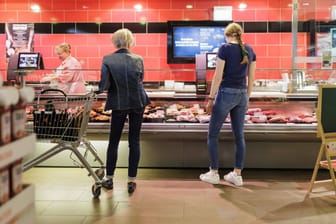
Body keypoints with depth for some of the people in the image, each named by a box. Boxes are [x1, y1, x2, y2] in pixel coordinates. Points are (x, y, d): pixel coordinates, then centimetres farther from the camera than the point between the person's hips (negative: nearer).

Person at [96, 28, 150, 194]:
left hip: (119, 104, -1)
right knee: (134, 141, 7)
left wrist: (100, 89, 7)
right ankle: (131, 181, 11)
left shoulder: (107, 60, -9)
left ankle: (109, 179, 21)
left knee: (113, 141, 13)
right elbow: (140, 80, 9)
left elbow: (104, 85, -13)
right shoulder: (138, 59, -2)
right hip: (138, 103, 2)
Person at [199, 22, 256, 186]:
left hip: (226, 94, -6)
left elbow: (218, 76, -12)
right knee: (239, 135, 9)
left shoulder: (225, 48, -9)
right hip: (242, 95, 6)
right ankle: (237, 175, 13)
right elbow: (251, 78, 10)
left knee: (213, 135, 6)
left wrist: (211, 98, -6)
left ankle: (214, 173, 10)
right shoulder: (249, 50, 8)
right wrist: (247, 98, 18)